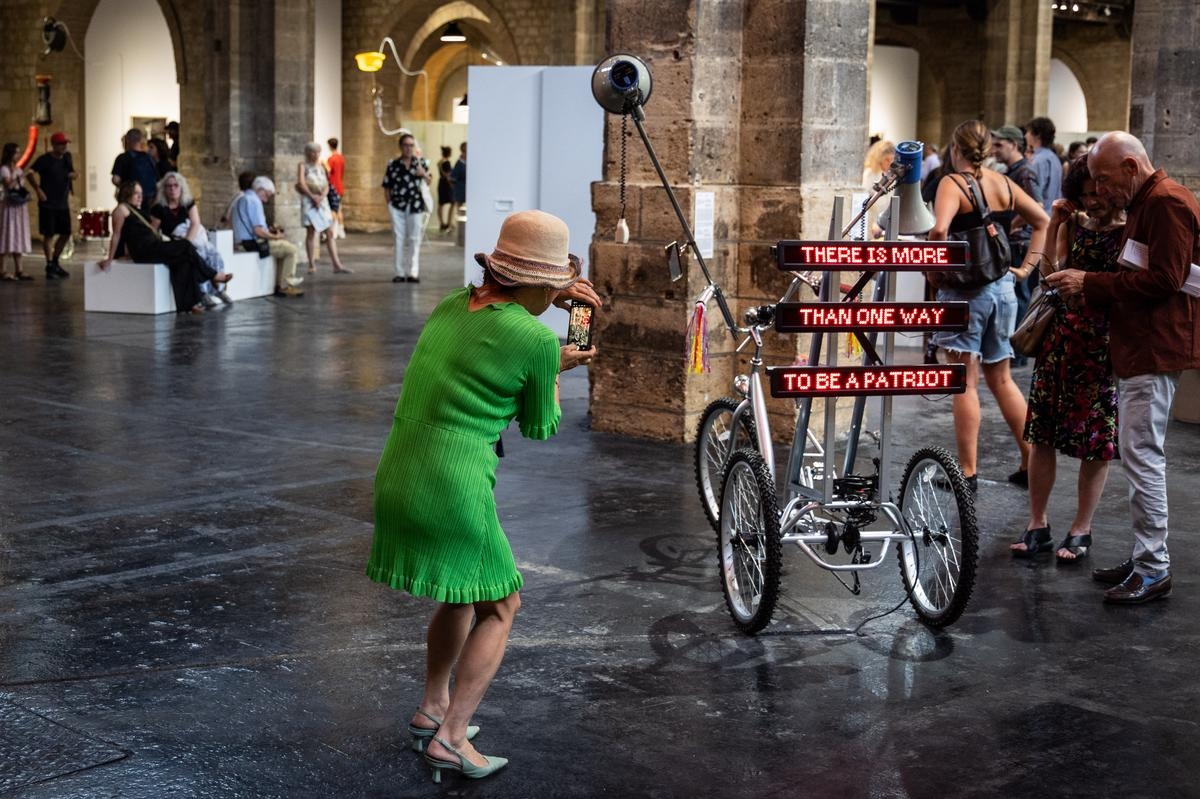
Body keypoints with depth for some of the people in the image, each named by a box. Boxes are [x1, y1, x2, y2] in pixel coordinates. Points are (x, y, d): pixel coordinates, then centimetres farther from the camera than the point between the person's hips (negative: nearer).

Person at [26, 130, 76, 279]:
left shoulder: (67, 157, 8)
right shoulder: (44, 159, -8)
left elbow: (72, 174, 21)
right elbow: (30, 173, -12)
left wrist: (74, 174, -2)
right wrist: (38, 189, -18)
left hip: (63, 204, 6)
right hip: (48, 204, -6)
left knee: (66, 234, 8)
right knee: (49, 234, -2)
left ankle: (55, 262, 25)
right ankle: (49, 266, 6)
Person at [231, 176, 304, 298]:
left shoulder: (242, 199, 14)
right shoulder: (254, 202, -17)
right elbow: (258, 231, -24)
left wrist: (268, 231, 15)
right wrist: (276, 236, -8)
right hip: (255, 243, -11)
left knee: (283, 246, 25)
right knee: (292, 250, -7)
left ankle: (278, 285, 20)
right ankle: (285, 286, -1)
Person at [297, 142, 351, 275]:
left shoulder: (321, 167, 17)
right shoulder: (302, 165, 3)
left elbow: (326, 186, 8)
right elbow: (301, 184, -8)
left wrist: (321, 197, -10)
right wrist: (313, 196, -14)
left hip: (322, 201, 5)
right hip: (308, 201, -5)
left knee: (330, 232, -2)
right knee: (311, 232, -4)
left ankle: (337, 265, -6)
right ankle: (312, 265, -1)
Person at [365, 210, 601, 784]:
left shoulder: (453, 305, 10)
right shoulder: (537, 339, -11)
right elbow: (539, 427, 4)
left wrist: (549, 301, 29)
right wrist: (558, 368, 20)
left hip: (396, 480, 7)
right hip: (455, 492, -7)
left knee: (462, 594, 28)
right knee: (500, 605, 13)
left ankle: (431, 711, 35)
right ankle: (449, 738, 6)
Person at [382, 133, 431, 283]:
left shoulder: (420, 163, 4)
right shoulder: (393, 165, 2)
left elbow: (429, 182, 2)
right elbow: (387, 188, 6)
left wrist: (423, 174, -17)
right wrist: (389, 204, -2)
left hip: (416, 206, 0)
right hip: (398, 207, 0)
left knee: (414, 240, 4)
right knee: (399, 240, 4)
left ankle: (413, 272, 10)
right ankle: (400, 273, 10)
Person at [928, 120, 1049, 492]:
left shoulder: (953, 183, -11)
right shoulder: (1003, 184, 8)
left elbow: (939, 229, -28)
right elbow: (1043, 221, 16)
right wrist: (1025, 267, 14)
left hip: (964, 291, -6)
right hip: (1002, 287, 6)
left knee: (965, 383, 0)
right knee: (1001, 378, 17)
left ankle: (968, 472, 3)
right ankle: (1032, 460, 20)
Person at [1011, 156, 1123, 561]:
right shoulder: (1073, 225, 9)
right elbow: (1051, 274, 0)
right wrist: (1054, 225, -4)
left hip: (1103, 344, -4)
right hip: (1061, 336, 4)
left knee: (1095, 440, 3)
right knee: (1043, 433, 6)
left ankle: (1081, 530, 15)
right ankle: (1037, 525, 17)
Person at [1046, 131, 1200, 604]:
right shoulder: (1143, 205, 20)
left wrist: (1091, 283, -17)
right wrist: (1086, 287, 9)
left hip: (1154, 352, -11)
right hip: (1136, 348, 11)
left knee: (1142, 456, -9)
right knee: (1138, 456, 13)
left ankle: (1154, 571, -4)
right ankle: (1143, 558, 20)